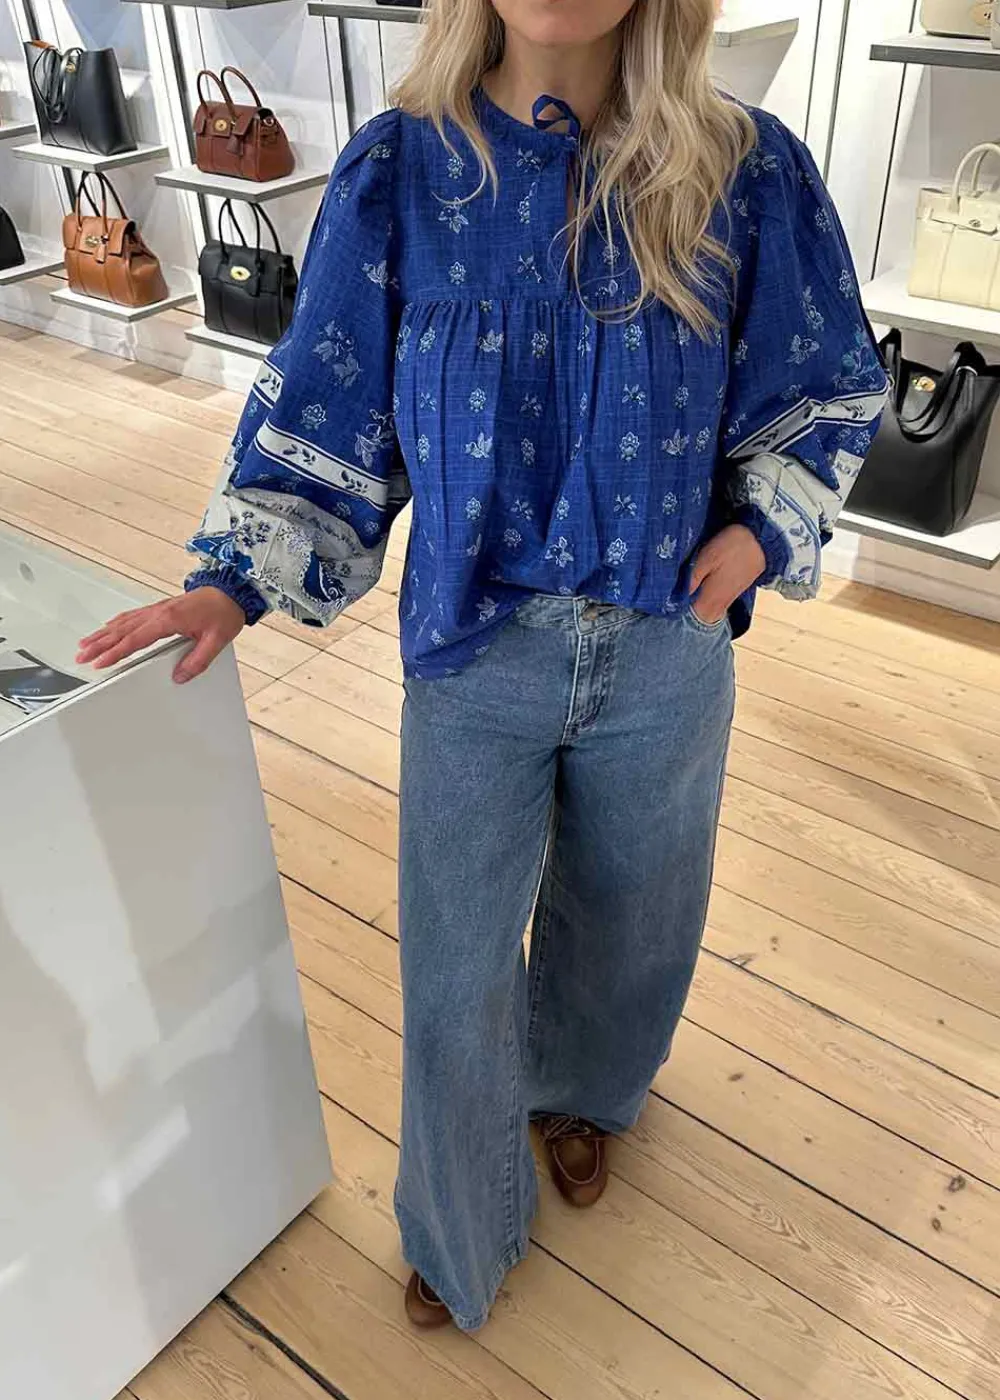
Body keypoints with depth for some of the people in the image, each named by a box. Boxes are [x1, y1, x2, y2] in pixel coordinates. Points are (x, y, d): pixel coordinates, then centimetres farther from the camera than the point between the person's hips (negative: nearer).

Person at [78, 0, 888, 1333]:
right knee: (454, 973, 10)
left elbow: (822, 395, 6)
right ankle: (464, 1230, 41)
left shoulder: (743, 174, -7)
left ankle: (581, 1094, 58)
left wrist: (763, 531, -10)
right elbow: (325, 404, -1)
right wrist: (236, 579, -11)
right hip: (472, 648, 0)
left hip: (666, 654, 1)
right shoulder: (402, 172, -6)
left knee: (623, 918, 23)